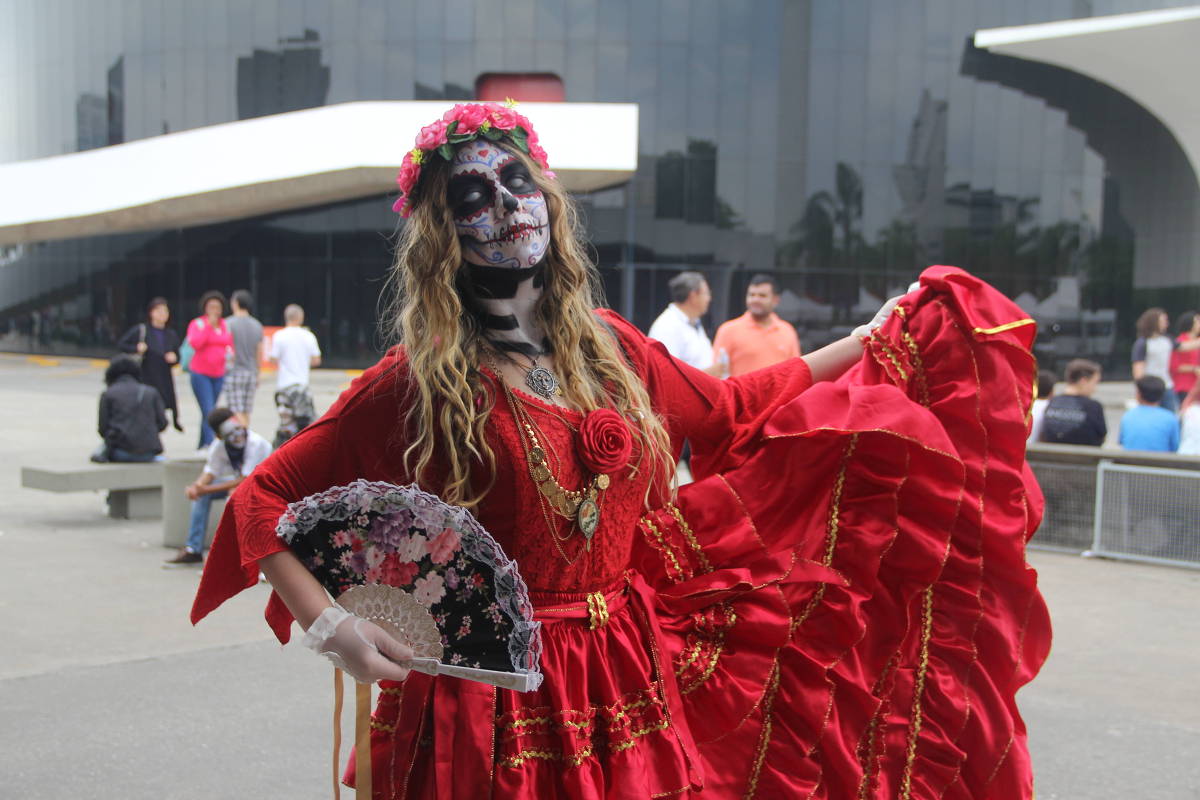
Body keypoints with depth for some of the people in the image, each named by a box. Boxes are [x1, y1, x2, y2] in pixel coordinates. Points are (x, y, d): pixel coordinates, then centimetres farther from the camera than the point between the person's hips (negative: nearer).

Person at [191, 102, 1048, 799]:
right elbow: (263, 499, -8)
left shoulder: (607, 349, 4)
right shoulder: (421, 380, -11)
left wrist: (865, 343, 21)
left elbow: (729, 410, 19)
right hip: (493, 709, -4)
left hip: (632, 698, 5)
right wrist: (331, 627, -20)